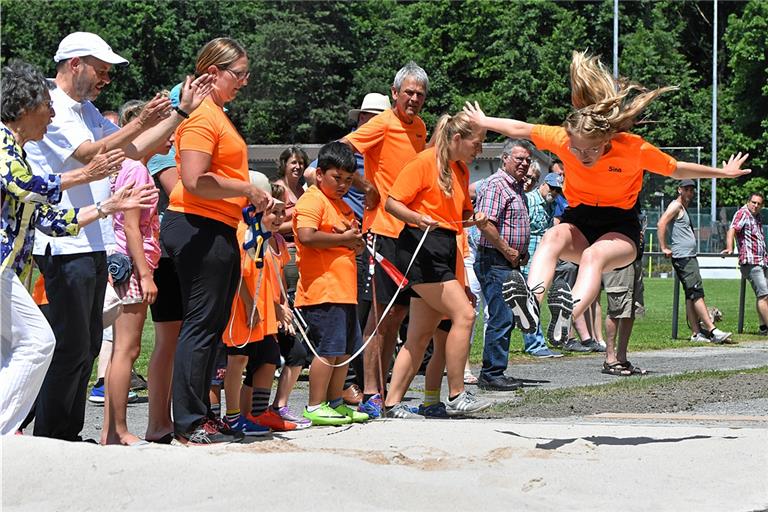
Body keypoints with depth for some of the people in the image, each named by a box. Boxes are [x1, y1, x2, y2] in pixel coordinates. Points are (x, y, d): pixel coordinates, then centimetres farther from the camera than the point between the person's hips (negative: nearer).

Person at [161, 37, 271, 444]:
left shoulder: (217, 114, 20)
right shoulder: (202, 115, -13)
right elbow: (194, 181, -22)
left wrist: (251, 200, 16)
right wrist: (247, 190, -16)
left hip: (218, 231, 11)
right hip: (198, 228, -11)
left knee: (213, 324, 14)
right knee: (201, 323, -8)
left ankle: (200, 415, 21)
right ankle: (190, 423, -4)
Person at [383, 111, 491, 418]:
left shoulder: (461, 170, 18)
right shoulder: (425, 162, -8)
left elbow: (462, 214, 29)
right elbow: (392, 203, -10)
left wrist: (475, 219, 7)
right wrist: (418, 219, -27)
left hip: (444, 251, 9)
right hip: (421, 248, -9)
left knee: (421, 335, 6)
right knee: (464, 314, -15)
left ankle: (393, 403, 9)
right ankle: (456, 397, -10)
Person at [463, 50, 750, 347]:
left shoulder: (635, 149, -19)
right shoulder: (563, 139, -15)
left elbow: (676, 170, 0)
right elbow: (521, 129, 3)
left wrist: (722, 172, 11)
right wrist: (484, 122, 17)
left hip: (620, 230, -2)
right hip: (578, 222, 2)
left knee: (595, 255, -39)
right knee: (553, 237, -36)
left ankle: (569, 313, -69)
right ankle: (532, 299, -63)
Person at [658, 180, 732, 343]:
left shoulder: (684, 209, 23)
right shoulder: (676, 206, -7)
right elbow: (661, 224, -20)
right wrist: (664, 248, -20)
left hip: (690, 257, 10)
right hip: (682, 257, -10)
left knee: (691, 296, 6)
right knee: (697, 293, -13)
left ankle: (697, 333, 4)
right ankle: (712, 331, -18)